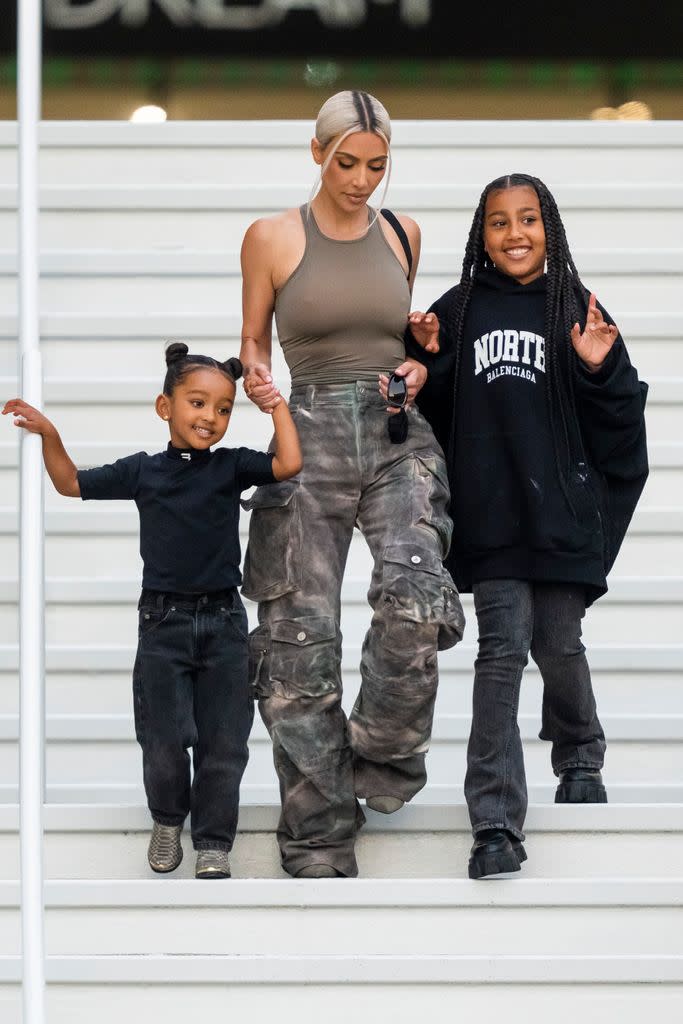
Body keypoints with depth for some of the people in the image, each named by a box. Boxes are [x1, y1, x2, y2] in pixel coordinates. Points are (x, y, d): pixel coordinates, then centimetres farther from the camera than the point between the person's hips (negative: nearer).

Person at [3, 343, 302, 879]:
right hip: (164, 620, 0)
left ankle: (213, 845, 12)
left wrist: (276, 403, -10)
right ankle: (168, 820, 28)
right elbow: (71, 484, 9)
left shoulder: (231, 466, -1)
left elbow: (289, 464, -15)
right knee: (164, 740, 3)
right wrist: (49, 435, -4)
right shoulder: (142, 471, 1)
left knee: (223, 744, 2)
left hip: (223, 621, 0)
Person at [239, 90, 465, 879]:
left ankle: (383, 765, -2)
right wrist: (257, 385, -12)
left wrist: (415, 367, 5)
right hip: (309, 438, -2)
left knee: (414, 598, -25)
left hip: (398, 437, 2)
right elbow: (252, 343, 9)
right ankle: (319, 849, 7)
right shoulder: (271, 238, 0)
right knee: (299, 641, -3)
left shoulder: (402, 235, 10)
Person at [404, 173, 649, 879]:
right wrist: (429, 359, -4)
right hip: (490, 516, 0)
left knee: (559, 648, 9)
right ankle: (496, 826, -9)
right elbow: (437, 418, 12)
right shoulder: (459, 312, 8)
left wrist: (601, 370, -13)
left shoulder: (576, 311, 5)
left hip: (563, 511, 0)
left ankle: (580, 761, 40)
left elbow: (618, 425, 4)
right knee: (502, 652, -6)